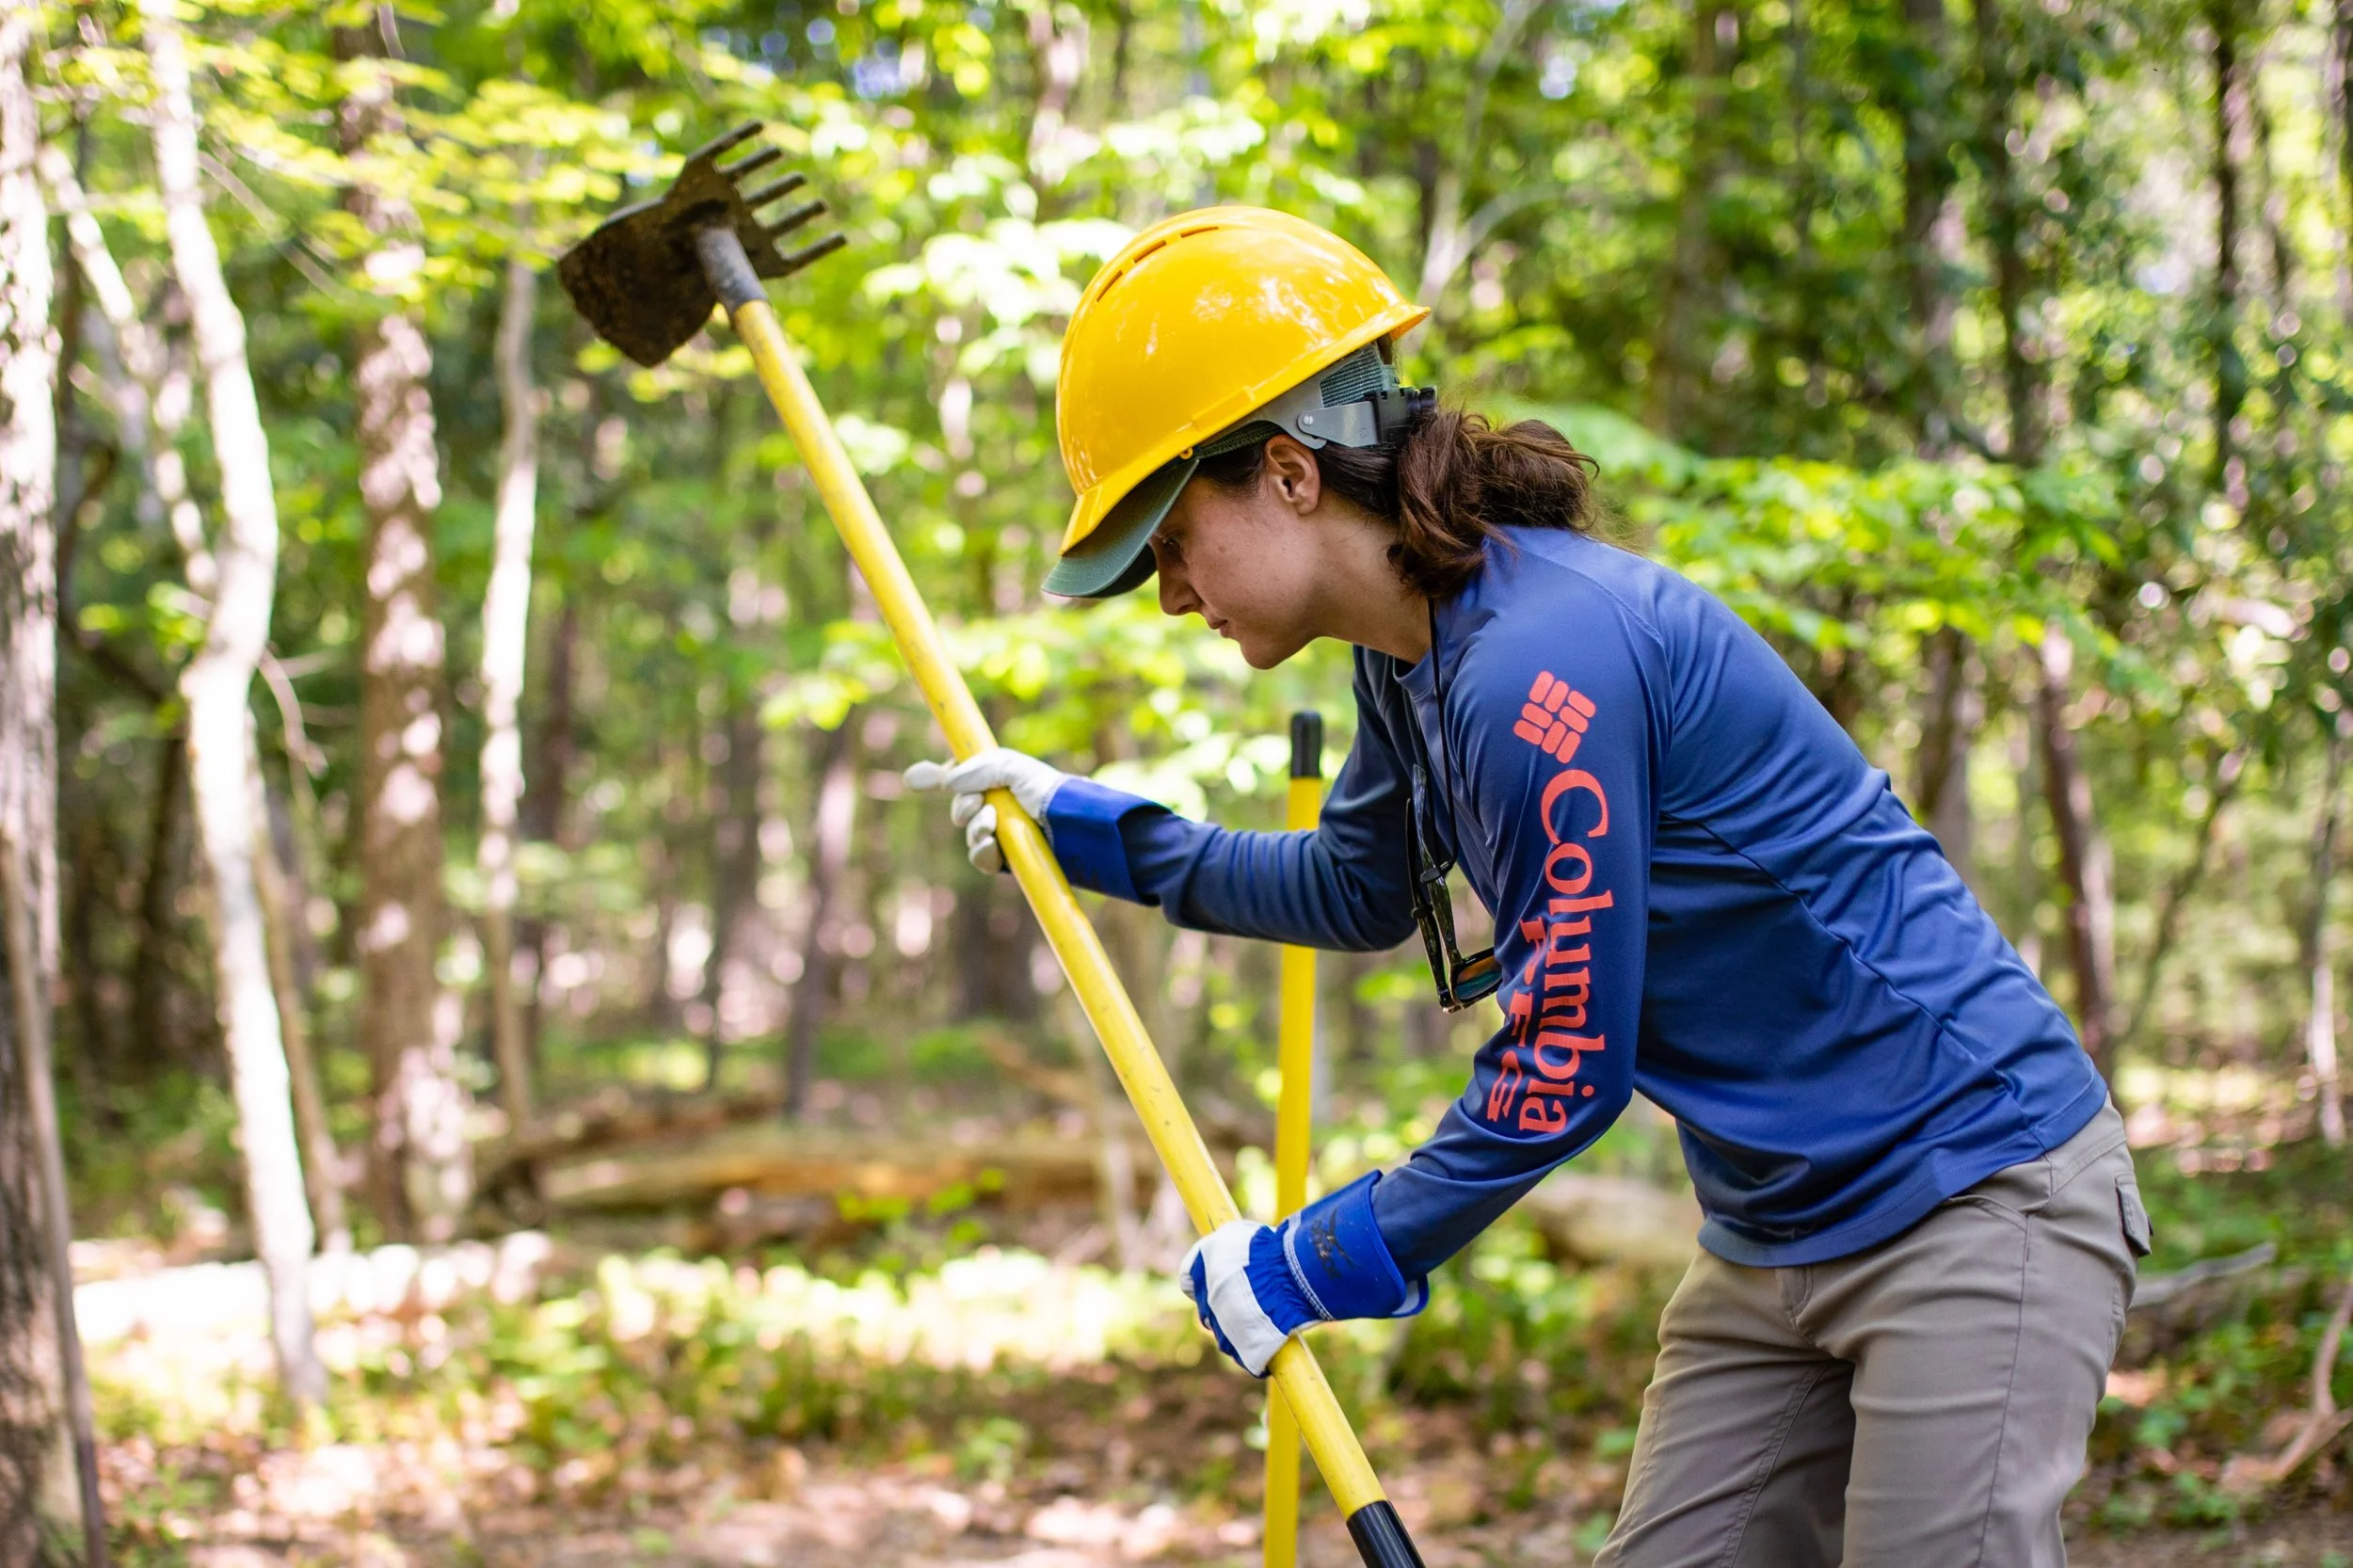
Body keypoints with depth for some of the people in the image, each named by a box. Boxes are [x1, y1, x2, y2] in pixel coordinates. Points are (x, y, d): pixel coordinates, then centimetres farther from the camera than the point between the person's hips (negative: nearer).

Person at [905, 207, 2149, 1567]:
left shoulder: (1541, 664, -25)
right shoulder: (1417, 656, 6)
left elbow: (1563, 1074, -20)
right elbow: (1361, 892, 28)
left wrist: (1319, 1265, -8)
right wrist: (1098, 833, 24)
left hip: (1977, 1195, -9)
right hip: (1777, 1236, 10)